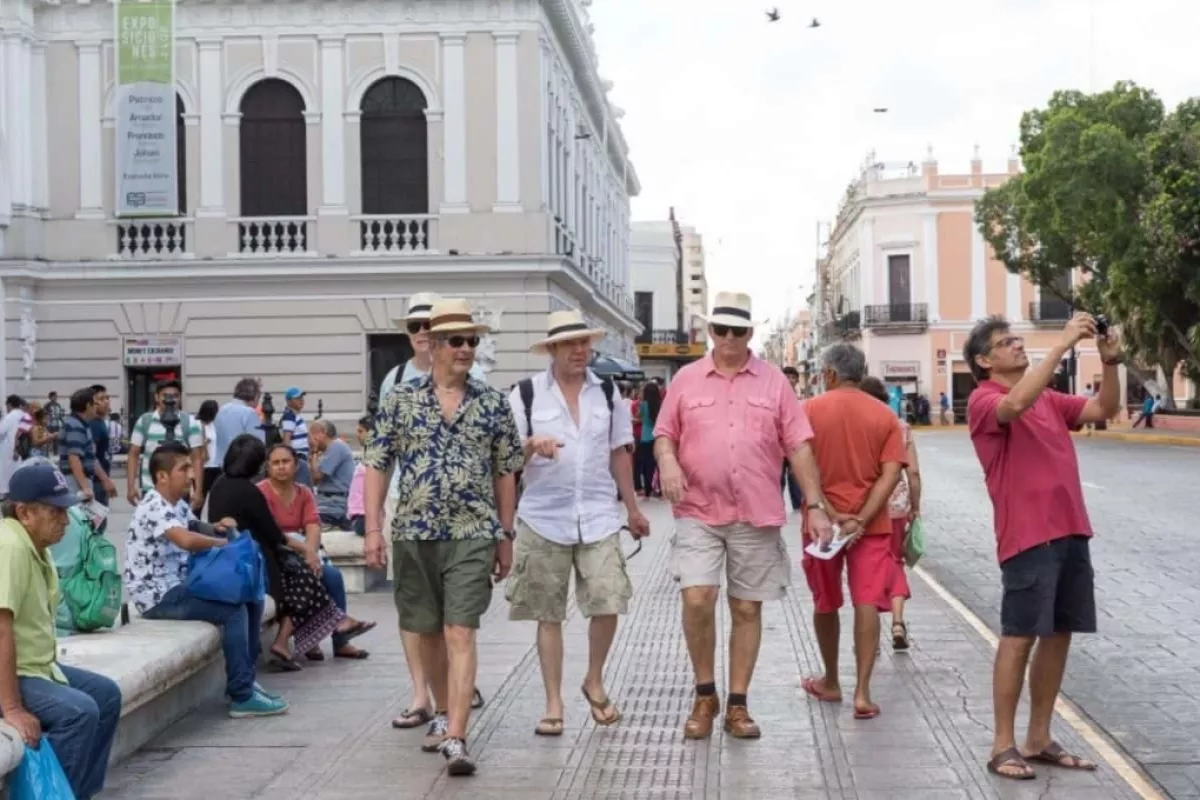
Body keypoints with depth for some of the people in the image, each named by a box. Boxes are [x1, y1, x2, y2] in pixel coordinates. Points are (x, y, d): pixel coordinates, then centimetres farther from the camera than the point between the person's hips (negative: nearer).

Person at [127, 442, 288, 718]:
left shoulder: (178, 504, 12)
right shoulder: (153, 507, -19)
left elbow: (195, 530, 27)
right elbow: (187, 540, -36)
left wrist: (216, 528, 3)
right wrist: (222, 542, -18)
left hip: (180, 585, 10)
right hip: (158, 595, -10)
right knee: (234, 610, -22)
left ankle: (246, 677, 15)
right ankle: (242, 697, -18)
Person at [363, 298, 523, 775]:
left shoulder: (493, 404, 3)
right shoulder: (400, 401, 2)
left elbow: (505, 473, 8)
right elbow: (376, 468, 3)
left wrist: (505, 536, 7)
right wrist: (373, 529, -3)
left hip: (472, 536, -1)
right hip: (414, 534, 2)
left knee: (460, 634, -10)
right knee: (428, 632, 15)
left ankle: (455, 739, -14)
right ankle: (443, 714, 35)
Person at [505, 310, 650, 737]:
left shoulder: (607, 393, 9)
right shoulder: (526, 393, 0)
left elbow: (618, 453, 15)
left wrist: (633, 508, 15)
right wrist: (532, 444, -21)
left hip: (598, 517, 2)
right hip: (544, 518, -2)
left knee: (608, 605, -7)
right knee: (548, 615, 4)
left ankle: (594, 682, 19)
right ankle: (553, 704, 14)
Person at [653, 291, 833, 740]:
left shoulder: (774, 382, 5)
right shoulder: (686, 380, 6)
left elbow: (798, 446, 4)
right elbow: (664, 433, 9)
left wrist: (816, 505, -2)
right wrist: (667, 461, -14)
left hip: (758, 516, 1)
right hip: (699, 513, -1)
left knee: (747, 610, 6)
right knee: (697, 600, -13)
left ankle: (737, 705, 18)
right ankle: (705, 695, 8)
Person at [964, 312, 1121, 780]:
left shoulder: (1050, 399, 18)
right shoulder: (984, 400, -6)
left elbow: (1105, 410, 13)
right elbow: (1017, 403, -27)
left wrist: (1110, 361, -4)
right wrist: (1064, 343, -25)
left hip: (1070, 530, 7)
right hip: (1028, 535, -7)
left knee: (1058, 634, 9)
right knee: (1020, 637, -4)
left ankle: (1039, 739, 17)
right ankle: (1003, 745, 3)